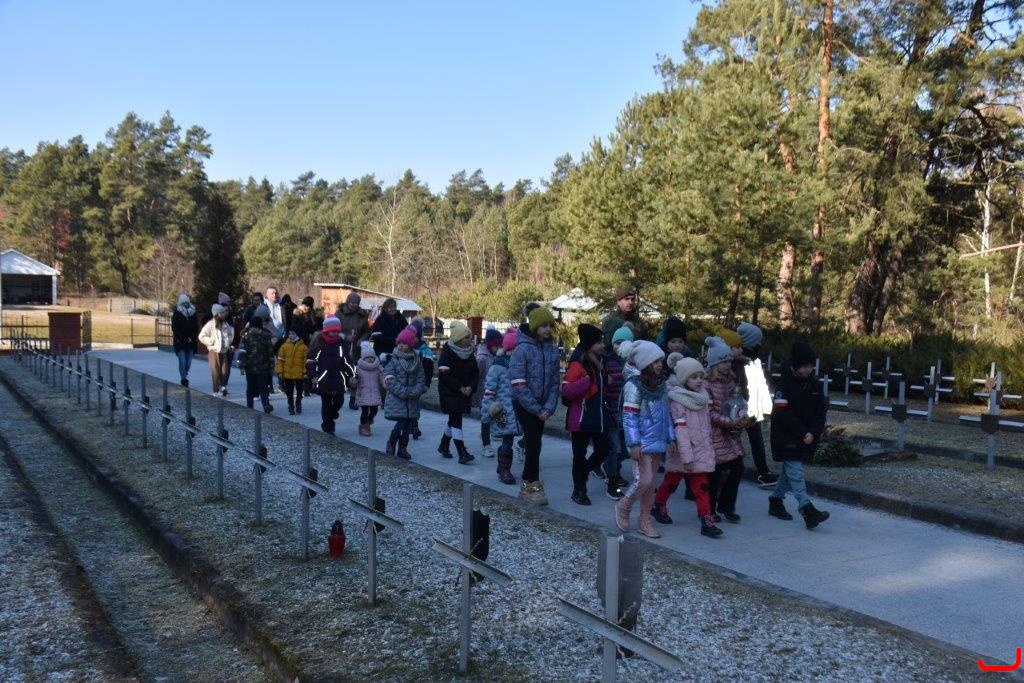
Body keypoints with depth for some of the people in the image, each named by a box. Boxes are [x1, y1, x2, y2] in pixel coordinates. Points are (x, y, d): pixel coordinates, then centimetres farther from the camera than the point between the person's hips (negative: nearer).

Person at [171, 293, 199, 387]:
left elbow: (196, 328, 11)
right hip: (180, 343, -3)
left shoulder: (193, 314, 10)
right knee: (182, 361, -9)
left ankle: (184, 378, 17)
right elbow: (175, 329, -6)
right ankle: (184, 379, -4)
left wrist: (192, 338, -5)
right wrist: (184, 339, -13)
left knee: (188, 362, 1)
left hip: (190, 343, 3)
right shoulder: (176, 314, 0)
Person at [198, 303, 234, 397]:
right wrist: (211, 342, -11)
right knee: (216, 371, -3)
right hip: (214, 351, -5)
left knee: (225, 371, 1)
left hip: (224, 350, 5)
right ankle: (216, 390, 3)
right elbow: (201, 336, -8)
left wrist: (229, 344, 9)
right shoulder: (211, 324, -10)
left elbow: (230, 335, 21)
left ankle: (223, 387, 13)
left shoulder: (225, 324, 5)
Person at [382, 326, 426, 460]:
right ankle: (391, 445, 11)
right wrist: (403, 392, -16)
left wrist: (415, 391, -10)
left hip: (412, 399, 4)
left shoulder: (416, 359, 8)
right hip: (396, 399, -4)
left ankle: (403, 449, 18)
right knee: (401, 423, -12)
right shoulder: (393, 359, -3)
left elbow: (421, 378, 8)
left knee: (408, 424, 6)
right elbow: (390, 380, -10)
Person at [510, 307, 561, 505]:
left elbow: (555, 382, 7)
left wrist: (548, 408, -5)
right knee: (534, 443, -10)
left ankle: (527, 483, 19)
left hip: (541, 405, 5)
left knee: (534, 443, 7)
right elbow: (518, 385, -16)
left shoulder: (552, 350, 4)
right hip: (524, 404, -5)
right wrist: (537, 409, -14)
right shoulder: (522, 349, -12)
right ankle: (532, 485, 0)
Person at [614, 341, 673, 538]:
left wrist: (671, 438, 11)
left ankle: (645, 521, 21)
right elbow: (629, 417, -14)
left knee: (651, 483, 11)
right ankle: (623, 507, 13)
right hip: (642, 443, -7)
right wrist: (633, 444, -19)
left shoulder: (661, 385, 9)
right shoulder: (634, 386, -11)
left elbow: (666, 414, 15)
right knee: (643, 480, -12)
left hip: (658, 442, 7)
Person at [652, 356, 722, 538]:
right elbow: (680, 430, -20)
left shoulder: (703, 397, 8)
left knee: (701, 485, -1)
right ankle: (658, 506, 35)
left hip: (702, 450, 5)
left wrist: (708, 446, 15)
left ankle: (707, 521, -2)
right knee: (671, 481, 13)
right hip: (683, 450, -5)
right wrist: (686, 456, -24)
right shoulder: (677, 400, -14)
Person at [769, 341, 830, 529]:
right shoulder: (785, 384, -13)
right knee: (795, 472, -12)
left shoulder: (815, 384, 4)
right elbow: (783, 414, -18)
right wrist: (803, 433, -17)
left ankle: (776, 501, 31)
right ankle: (808, 510, -19)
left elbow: (821, 411, 6)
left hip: (807, 438, 7)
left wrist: (813, 433, -9)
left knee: (789, 470, 17)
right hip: (787, 438, -7)